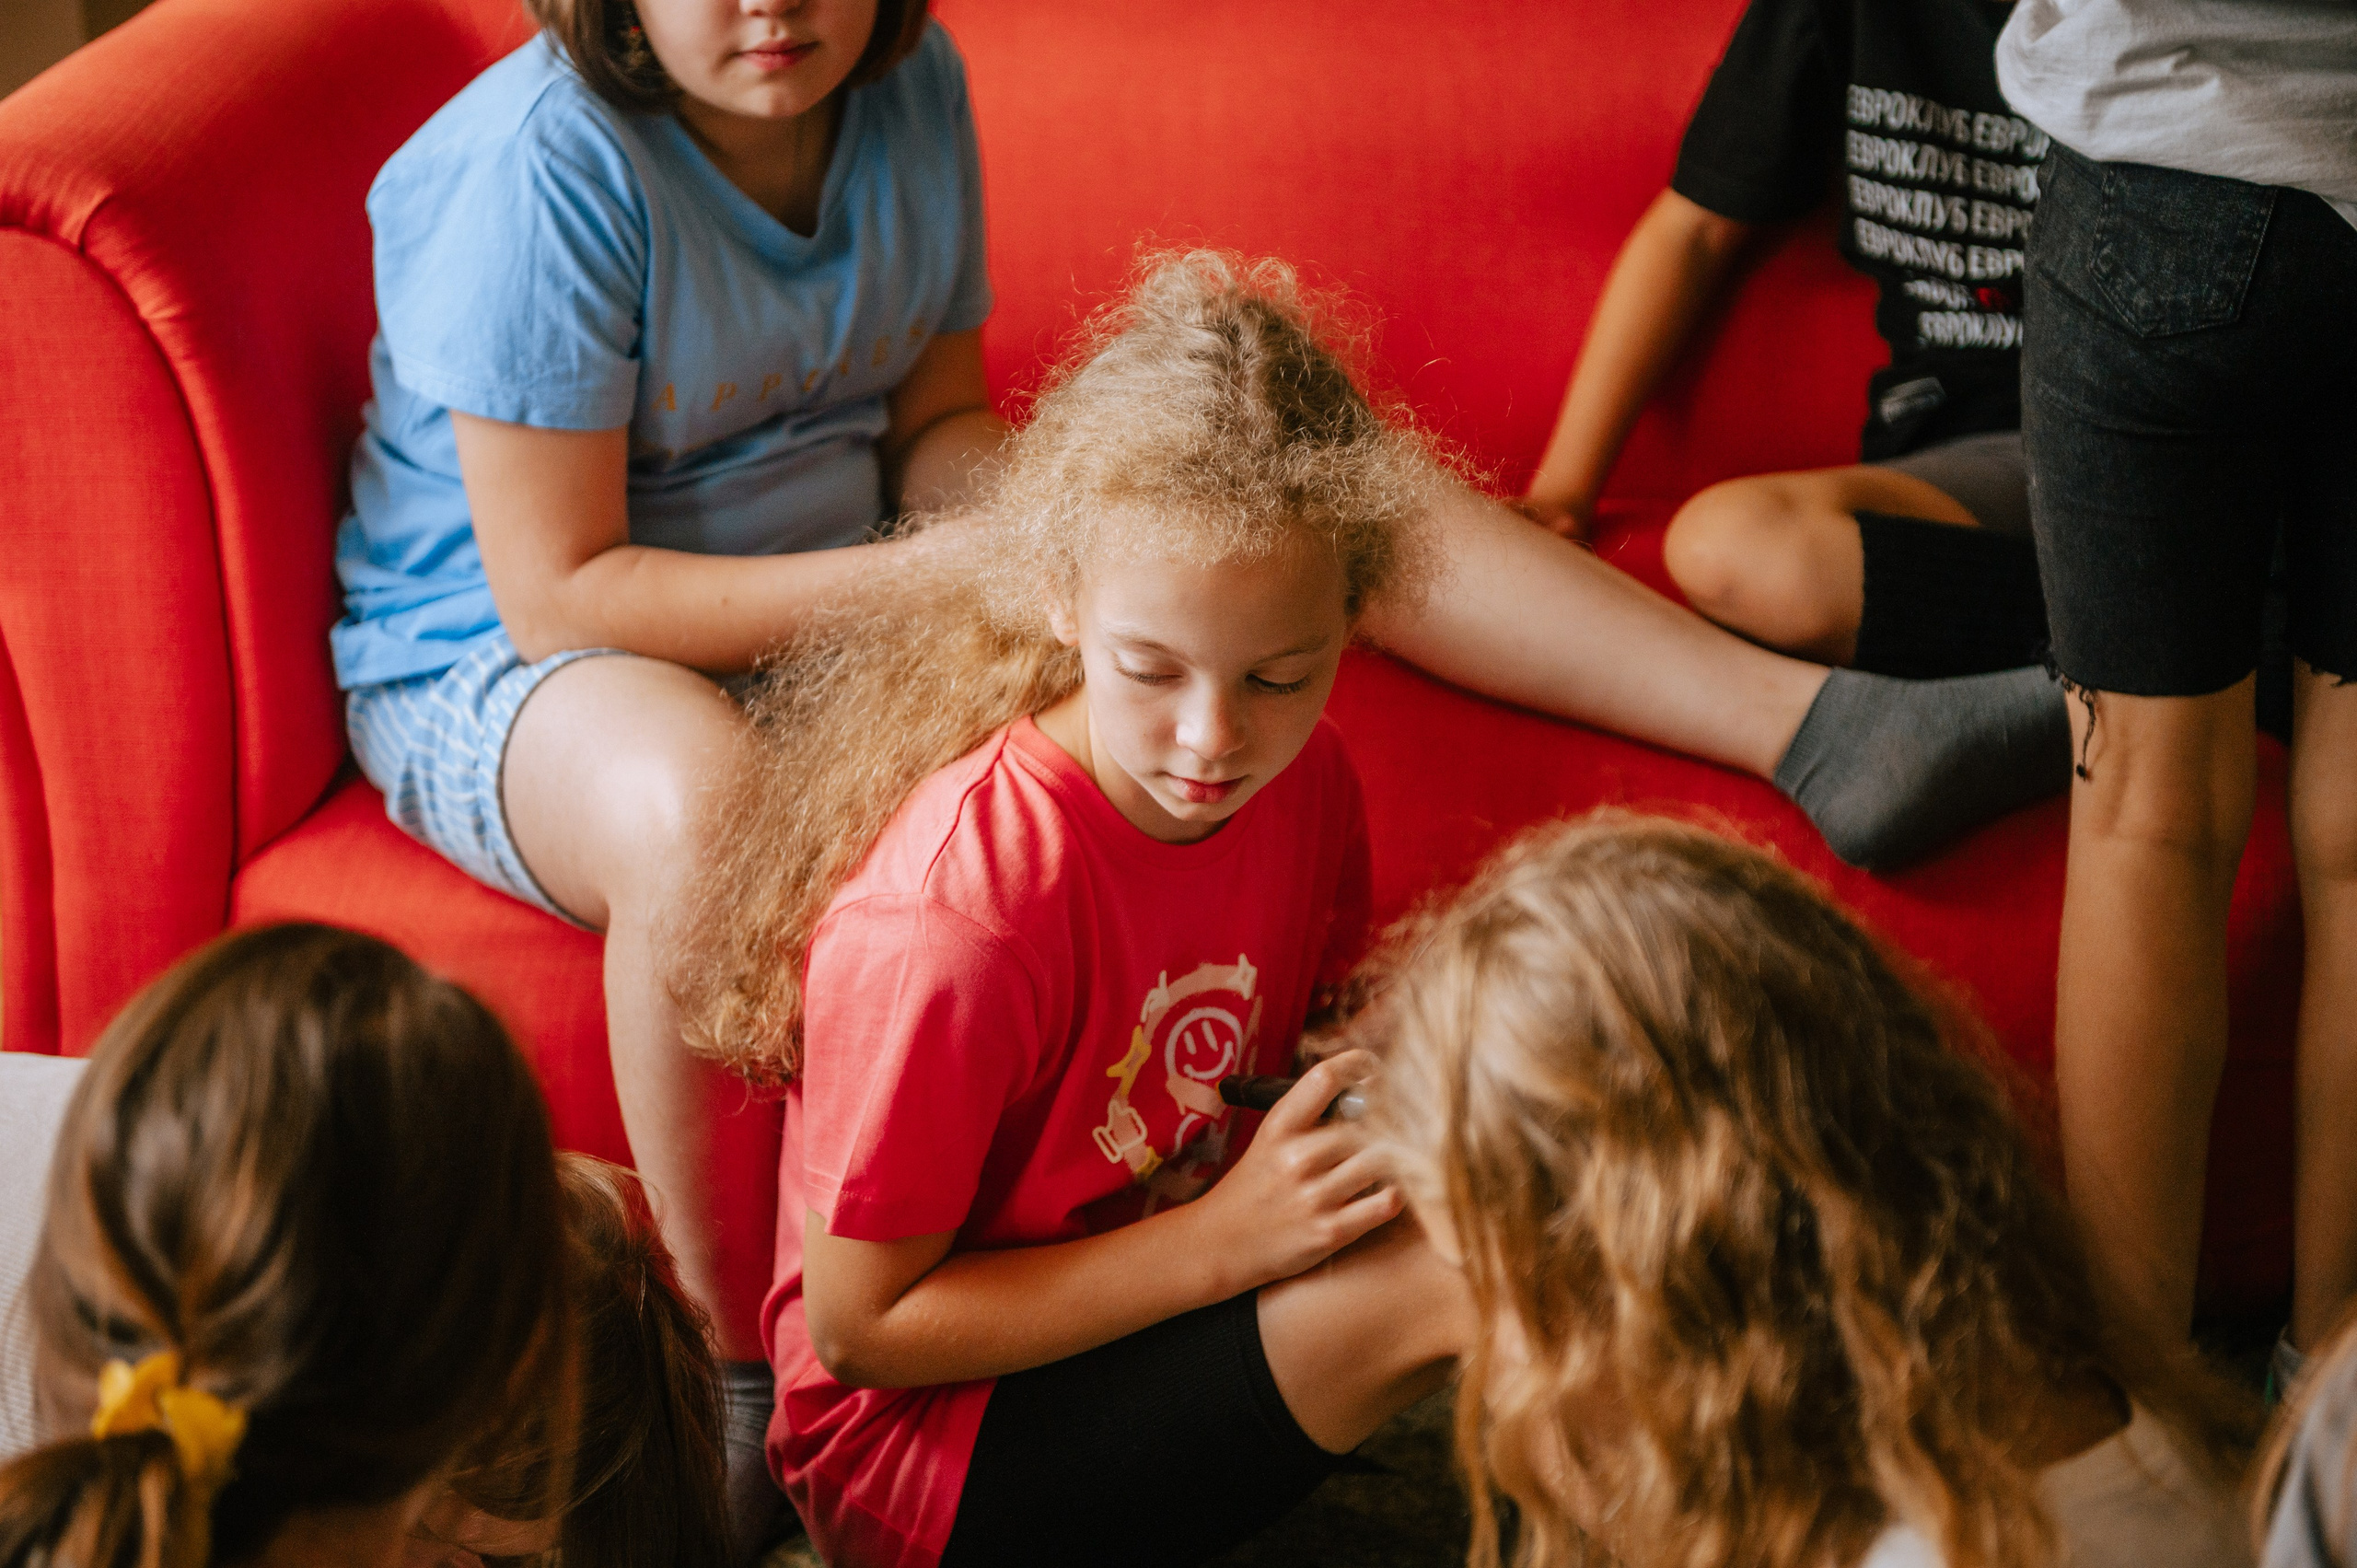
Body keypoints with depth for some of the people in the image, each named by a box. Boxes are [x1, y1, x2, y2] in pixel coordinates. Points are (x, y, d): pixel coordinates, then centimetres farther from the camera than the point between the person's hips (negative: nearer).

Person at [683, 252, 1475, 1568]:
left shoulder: (1304, 780, -7)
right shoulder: (954, 918, -29)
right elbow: (861, 1325, -20)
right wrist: (1227, 1236, -25)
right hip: (922, 1446, -7)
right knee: (1439, 1274, -25)